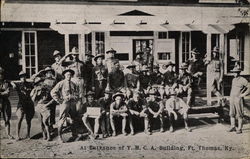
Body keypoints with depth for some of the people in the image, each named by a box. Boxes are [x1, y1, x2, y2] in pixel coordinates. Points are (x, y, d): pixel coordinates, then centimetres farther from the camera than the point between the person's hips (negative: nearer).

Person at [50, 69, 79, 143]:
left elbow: (77, 95, 16)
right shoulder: (61, 83, -1)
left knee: (73, 120, 10)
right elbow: (53, 92, -6)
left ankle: (74, 135, 22)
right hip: (64, 103, -5)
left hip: (72, 103, 5)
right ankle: (60, 136, 2)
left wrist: (74, 99, -2)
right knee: (62, 119, -6)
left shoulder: (74, 84, 12)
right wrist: (59, 100, -8)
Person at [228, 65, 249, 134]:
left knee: (239, 115, -1)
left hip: (239, 99, -7)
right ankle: (233, 127, 18)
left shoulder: (243, 80, -10)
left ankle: (239, 129, 5)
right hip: (232, 99, 7)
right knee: (232, 114, 9)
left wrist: (243, 94, -14)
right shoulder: (233, 80, 13)